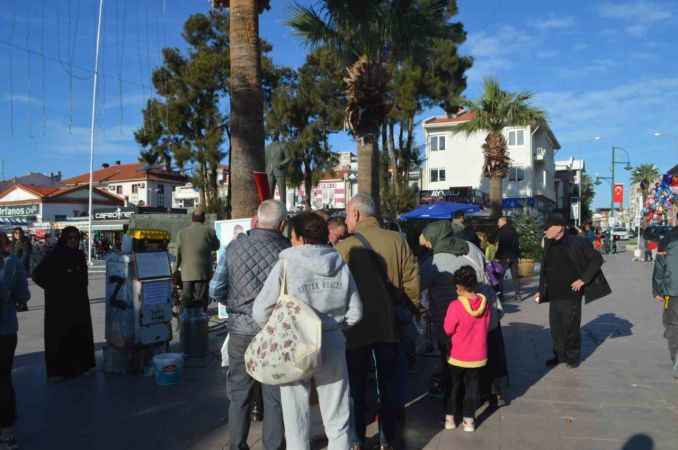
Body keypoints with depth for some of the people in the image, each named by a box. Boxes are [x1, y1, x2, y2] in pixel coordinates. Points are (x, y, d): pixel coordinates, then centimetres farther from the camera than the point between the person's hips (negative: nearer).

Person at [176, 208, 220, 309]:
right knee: (200, 301, 1)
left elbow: (178, 253, 3)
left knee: (186, 301, 10)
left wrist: (177, 267, 14)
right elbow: (216, 246, 10)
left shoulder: (182, 233, 3)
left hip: (186, 273, 2)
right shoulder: (209, 231, -3)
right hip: (203, 272, -2)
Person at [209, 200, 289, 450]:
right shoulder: (287, 251, -10)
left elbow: (216, 290, -4)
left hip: (241, 329, 2)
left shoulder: (234, 247, -5)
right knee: (275, 396, 12)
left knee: (240, 394, 17)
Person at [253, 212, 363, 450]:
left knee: (297, 422, 13)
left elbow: (261, 312, -12)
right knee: (337, 421, 17)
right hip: (333, 347, 3)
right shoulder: (341, 265, -3)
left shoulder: (286, 265, -13)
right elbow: (354, 313, 0)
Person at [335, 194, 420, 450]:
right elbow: (412, 282, -6)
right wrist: (404, 313, 7)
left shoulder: (344, 247, -13)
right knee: (389, 386, 16)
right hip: (389, 325, 2)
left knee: (356, 387, 15)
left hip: (355, 326, -2)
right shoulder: (397, 241, -7)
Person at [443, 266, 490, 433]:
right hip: (478, 355, 3)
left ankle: (450, 418, 22)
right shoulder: (484, 303, -10)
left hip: (457, 356, -2)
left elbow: (447, 330, -14)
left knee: (454, 386, 15)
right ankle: (469, 420, 18)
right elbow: (486, 326, 2)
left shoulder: (455, 306, -23)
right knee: (472, 386, 14)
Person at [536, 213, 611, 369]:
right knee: (555, 326, 10)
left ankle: (573, 357, 24)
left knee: (571, 326, 6)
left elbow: (597, 259, -7)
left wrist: (583, 279, -11)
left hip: (571, 294, -5)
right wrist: (541, 290, 11)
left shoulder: (577, 242, -12)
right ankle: (559, 355, 26)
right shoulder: (549, 245, 4)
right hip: (554, 294, 5)